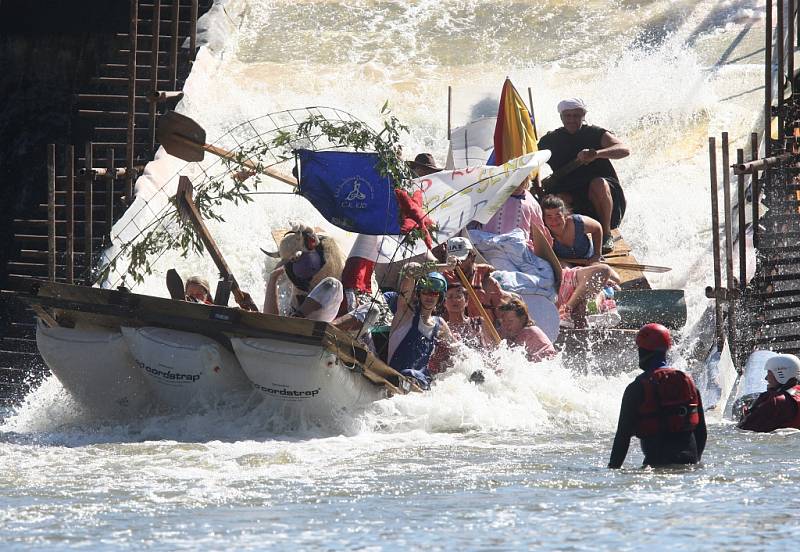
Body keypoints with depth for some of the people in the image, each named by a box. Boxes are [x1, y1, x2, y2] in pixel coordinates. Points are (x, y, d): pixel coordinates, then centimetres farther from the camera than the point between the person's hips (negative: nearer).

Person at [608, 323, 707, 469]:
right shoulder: (688, 381, 11)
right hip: (689, 460, 5)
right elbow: (701, 431, 17)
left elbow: (623, 435, -2)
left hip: (657, 462, -5)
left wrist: (613, 468, 6)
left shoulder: (636, 388, -4)